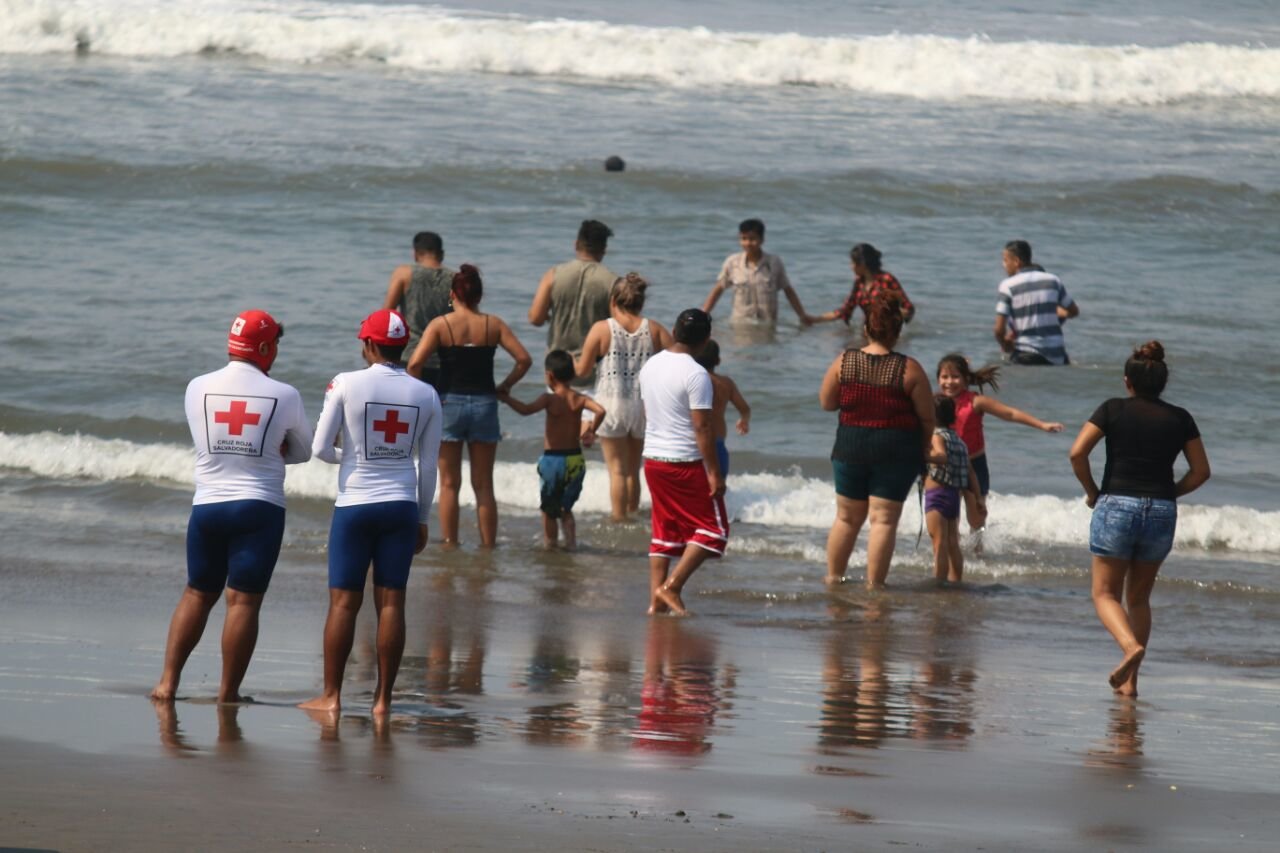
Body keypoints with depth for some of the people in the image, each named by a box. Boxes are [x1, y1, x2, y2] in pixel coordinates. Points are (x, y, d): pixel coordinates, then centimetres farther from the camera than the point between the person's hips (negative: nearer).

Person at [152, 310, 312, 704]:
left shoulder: (198, 388, 2)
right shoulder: (284, 395, -4)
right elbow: (303, 451, 10)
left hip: (207, 505, 3)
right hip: (260, 508, -3)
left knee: (197, 594, 15)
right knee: (244, 601, 1)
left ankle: (168, 681, 9)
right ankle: (228, 693, 1)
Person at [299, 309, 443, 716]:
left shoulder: (346, 385, -7)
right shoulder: (425, 395, 2)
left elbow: (320, 449, -6)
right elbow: (429, 466, 6)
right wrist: (422, 519, 15)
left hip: (354, 505, -2)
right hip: (401, 506, 2)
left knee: (344, 601, 2)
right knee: (391, 602, 3)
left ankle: (331, 696, 4)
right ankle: (383, 698, 4)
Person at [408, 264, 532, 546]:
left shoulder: (440, 325, -5)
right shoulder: (493, 325, 1)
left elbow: (415, 363, -15)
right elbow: (524, 359, -4)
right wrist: (504, 386, 7)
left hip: (449, 404, -2)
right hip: (484, 404, 2)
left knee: (449, 484, 7)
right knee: (484, 485, 9)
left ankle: (449, 544, 7)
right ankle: (488, 544, 9)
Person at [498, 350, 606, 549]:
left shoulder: (550, 399, -12)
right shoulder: (579, 399, -1)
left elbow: (526, 409, -27)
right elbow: (600, 411, -16)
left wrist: (506, 398, -12)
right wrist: (591, 431, -1)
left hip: (553, 459, -4)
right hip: (575, 459, 4)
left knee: (549, 510, 11)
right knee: (566, 508, 20)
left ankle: (549, 542, 15)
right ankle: (571, 541, 12)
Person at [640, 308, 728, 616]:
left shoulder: (650, 366, 7)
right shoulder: (695, 375, -17)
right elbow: (702, 427, -18)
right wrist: (714, 473, -15)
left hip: (654, 460, 8)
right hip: (687, 463, -8)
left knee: (664, 532, 13)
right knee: (712, 529, 2)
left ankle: (656, 601, 9)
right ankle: (671, 587, -7)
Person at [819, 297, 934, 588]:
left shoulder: (844, 362, -4)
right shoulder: (909, 369, -10)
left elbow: (826, 402, 5)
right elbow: (927, 417, -4)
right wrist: (924, 447, 11)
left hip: (851, 445, 3)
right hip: (897, 451, -3)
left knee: (847, 517, 17)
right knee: (884, 520, 2)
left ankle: (833, 577, 25)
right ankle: (874, 584, 0)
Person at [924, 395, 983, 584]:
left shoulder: (937, 435, -8)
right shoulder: (957, 439, 16)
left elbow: (942, 456, -29)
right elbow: (970, 471, 16)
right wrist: (978, 497, 18)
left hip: (937, 493, -8)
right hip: (955, 494, 8)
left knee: (940, 543, -10)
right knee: (953, 544, 13)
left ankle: (939, 582, -13)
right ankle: (956, 581, 16)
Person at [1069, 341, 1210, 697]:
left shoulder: (1114, 410, -2)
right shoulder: (1180, 419, 6)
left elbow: (1077, 453, -9)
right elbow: (1201, 471, 7)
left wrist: (1092, 491, 5)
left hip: (1116, 507, -3)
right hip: (1162, 513, 3)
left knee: (1106, 593, 7)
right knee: (1139, 597, 17)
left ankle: (1131, 646, -22)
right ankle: (1130, 680, 12)